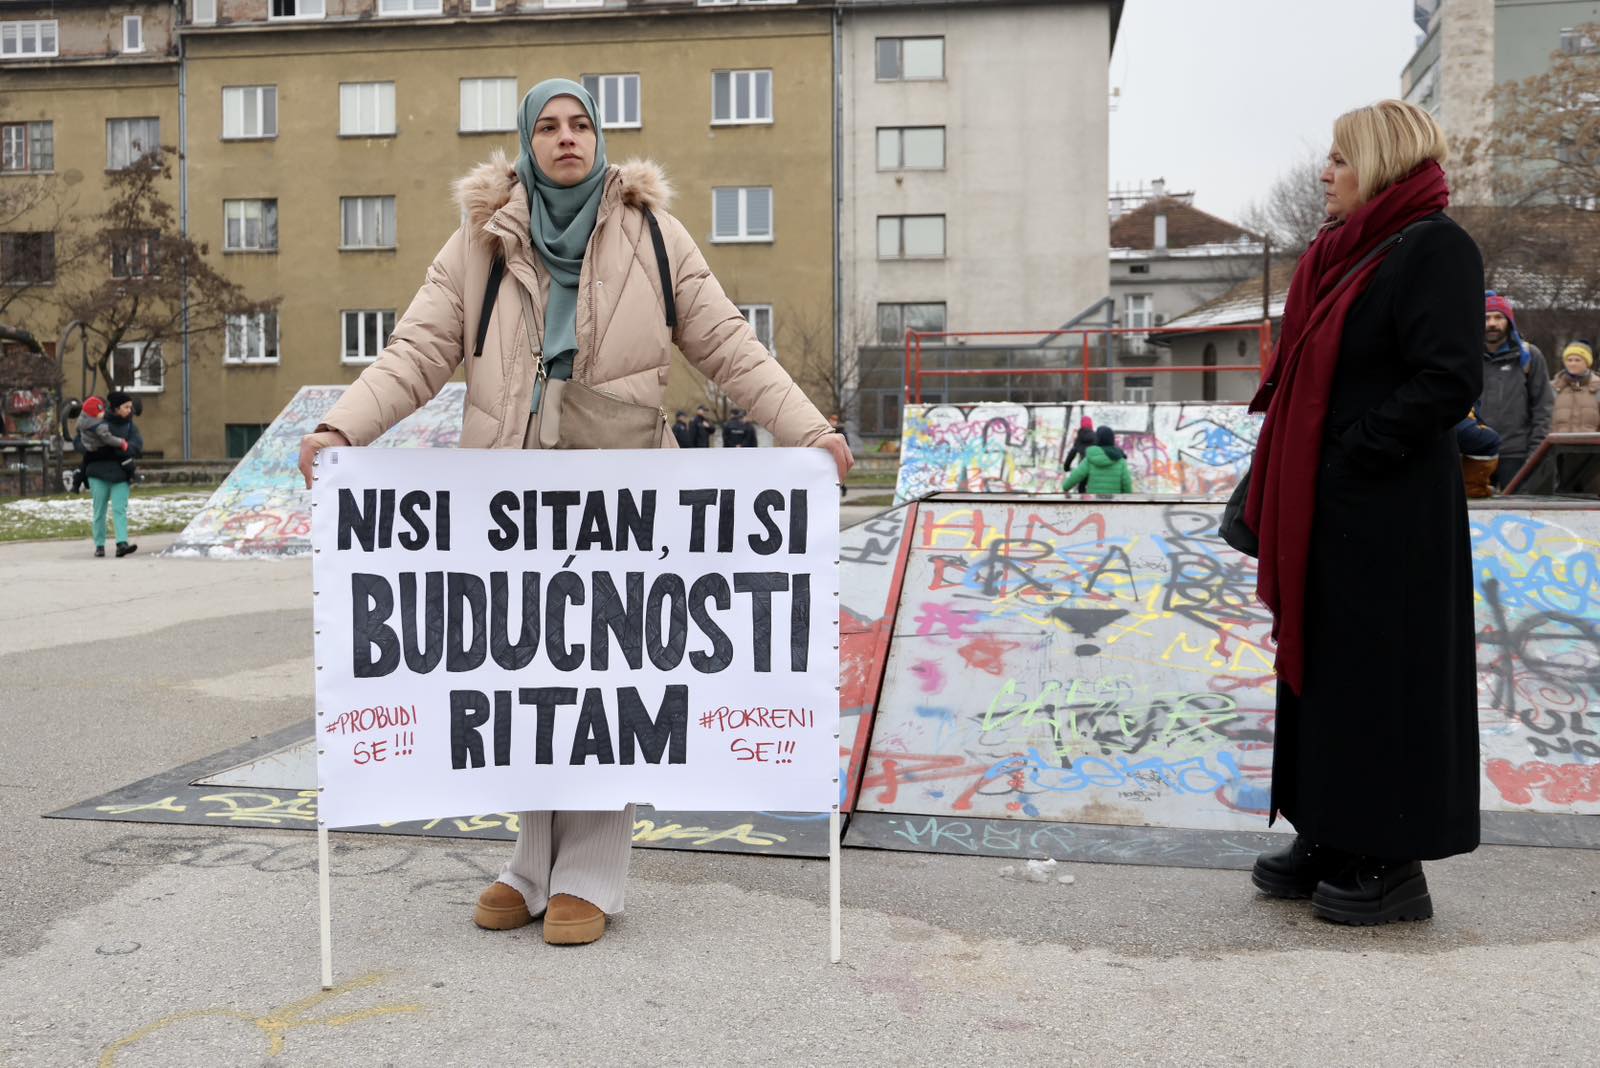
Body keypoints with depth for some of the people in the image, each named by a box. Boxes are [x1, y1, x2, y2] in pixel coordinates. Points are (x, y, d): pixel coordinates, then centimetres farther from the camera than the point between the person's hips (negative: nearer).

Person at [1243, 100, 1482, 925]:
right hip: (1321, 508, 9)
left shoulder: (1435, 248, -11)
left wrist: (1357, 452, -17)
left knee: (1383, 678, -1)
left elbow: (1450, 380, -20)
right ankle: (1329, 839, 25)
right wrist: (1280, 476, 9)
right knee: (1316, 667, 13)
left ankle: (1394, 864, 12)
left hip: (1388, 517, -9)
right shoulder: (1346, 250, 15)